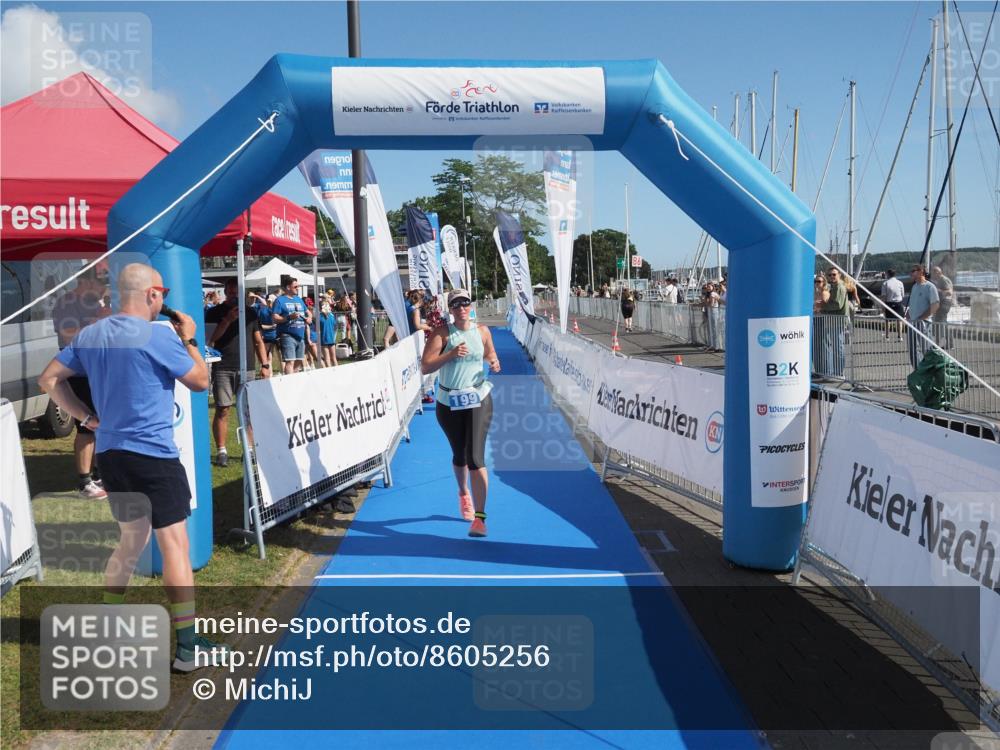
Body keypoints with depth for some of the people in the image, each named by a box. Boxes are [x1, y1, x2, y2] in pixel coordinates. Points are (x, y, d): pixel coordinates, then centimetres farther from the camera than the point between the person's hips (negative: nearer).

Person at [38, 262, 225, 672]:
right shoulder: (159, 335, -14)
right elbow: (200, 381, -5)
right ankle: (188, 647, 1)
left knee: (131, 540, 22)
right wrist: (189, 339, 7)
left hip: (110, 453, 8)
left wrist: (87, 416, 12)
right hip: (154, 455, -8)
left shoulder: (89, 334, 7)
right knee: (174, 545, -2)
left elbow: (49, 379, 12)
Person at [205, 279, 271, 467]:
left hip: (247, 368, 2)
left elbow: (258, 341, 16)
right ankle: (221, 451, 3)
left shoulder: (250, 312, 15)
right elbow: (210, 339, -6)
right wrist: (227, 320, -14)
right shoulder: (215, 312, 6)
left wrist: (265, 364, 7)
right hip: (222, 369, -2)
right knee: (222, 410, -3)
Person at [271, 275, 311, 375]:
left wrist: (309, 317, 6)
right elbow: (275, 318, -10)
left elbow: (307, 312, 28)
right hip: (287, 336, -7)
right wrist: (289, 317, -23)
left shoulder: (299, 299, 18)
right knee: (290, 362, -14)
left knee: (298, 362, 12)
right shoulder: (280, 300, -3)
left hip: (300, 336, 7)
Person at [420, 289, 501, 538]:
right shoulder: (443, 333, -6)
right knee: (459, 455, 17)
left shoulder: (482, 331, 2)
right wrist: (451, 354, -24)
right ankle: (464, 494, 48)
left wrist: (494, 364, -6)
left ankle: (479, 517, -9)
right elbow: (425, 367, -13)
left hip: (478, 400, 0)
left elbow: (490, 356, 17)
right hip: (448, 403, 1)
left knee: (475, 457, -12)